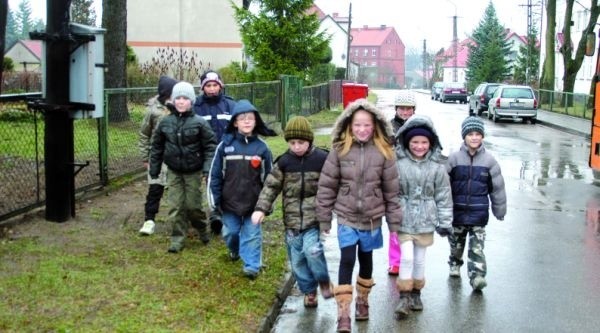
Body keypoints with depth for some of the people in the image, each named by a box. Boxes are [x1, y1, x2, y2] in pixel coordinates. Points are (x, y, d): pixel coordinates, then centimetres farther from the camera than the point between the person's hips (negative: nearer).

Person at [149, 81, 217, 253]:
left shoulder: (199, 123, -11)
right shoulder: (165, 122, -2)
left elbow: (210, 146, -10)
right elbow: (157, 146, 7)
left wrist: (208, 167, -19)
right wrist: (154, 169, 9)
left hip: (193, 172, -2)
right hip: (174, 171, 3)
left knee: (192, 205, 5)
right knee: (175, 206, 2)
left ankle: (202, 229, 32)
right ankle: (177, 239, 12)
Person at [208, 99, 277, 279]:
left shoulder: (262, 147, -5)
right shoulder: (225, 145, -6)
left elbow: (268, 177, 1)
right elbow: (215, 174, -2)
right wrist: (215, 200, -3)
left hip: (253, 202, -1)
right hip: (230, 202, 1)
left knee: (252, 234, 3)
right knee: (230, 232, 16)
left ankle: (252, 266, 12)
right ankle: (234, 250, 45)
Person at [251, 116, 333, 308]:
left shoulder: (322, 159, -5)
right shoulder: (284, 162, 1)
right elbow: (271, 186, 4)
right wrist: (261, 208, -6)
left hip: (315, 217, -3)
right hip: (292, 219, 3)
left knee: (312, 250, -21)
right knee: (297, 259, 8)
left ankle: (324, 281, 8)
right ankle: (309, 291, 28)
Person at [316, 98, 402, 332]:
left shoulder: (384, 152, -7)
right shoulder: (339, 150, -8)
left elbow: (392, 189, -2)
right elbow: (327, 185, -2)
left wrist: (394, 221, 0)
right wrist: (324, 218, -1)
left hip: (372, 218, 1)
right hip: (346, 216, -1)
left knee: (366, 260, 16)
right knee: (347, 260, -10)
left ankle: (362, 300, 38)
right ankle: (343, 313, -4)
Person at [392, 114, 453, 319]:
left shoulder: (437, 165, -5)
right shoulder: (398, 162, -9)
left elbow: (443, 195, 1)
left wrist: (445, 222, 2)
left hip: (425, 220, 2)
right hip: (404, 218, -2)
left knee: (420, 259, 12)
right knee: (407, 257, -7)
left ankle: (416, 293, 30)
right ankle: (404, 296, 6)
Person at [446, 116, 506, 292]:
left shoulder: (489, 160, -3)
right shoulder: (454, 159, -6)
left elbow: (497, 187, 5)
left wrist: (499, 210, 10)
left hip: (478, 213, -1)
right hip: (457, 212, 1)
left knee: (477, 247, -5)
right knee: (456, 242, 19)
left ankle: (477, 276, -5)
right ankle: (455, 264, 42)